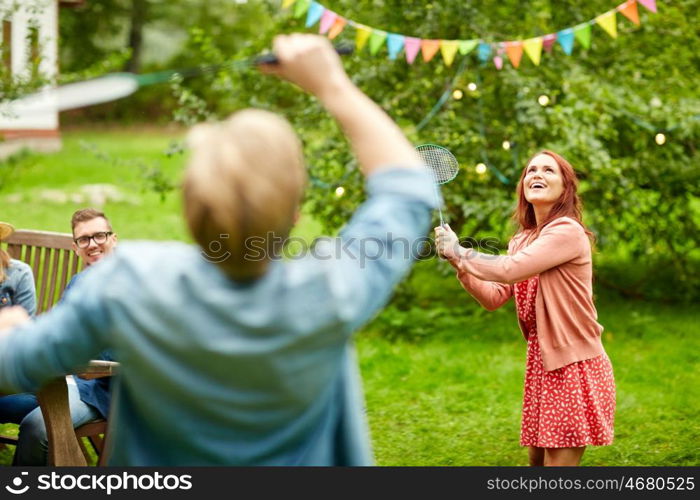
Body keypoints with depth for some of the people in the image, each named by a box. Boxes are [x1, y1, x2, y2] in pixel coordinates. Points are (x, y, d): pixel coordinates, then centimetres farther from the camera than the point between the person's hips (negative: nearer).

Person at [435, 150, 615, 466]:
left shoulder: (568, 232, -15)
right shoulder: (522, 241, 12)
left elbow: (509, 270, -24)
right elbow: (493, 297, 11)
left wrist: (458, 251, -11)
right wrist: (457, 263, -2)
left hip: (575, 365, -8)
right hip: (541, 362, 8)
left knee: (559, 462, -7)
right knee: (538, 461, 12)